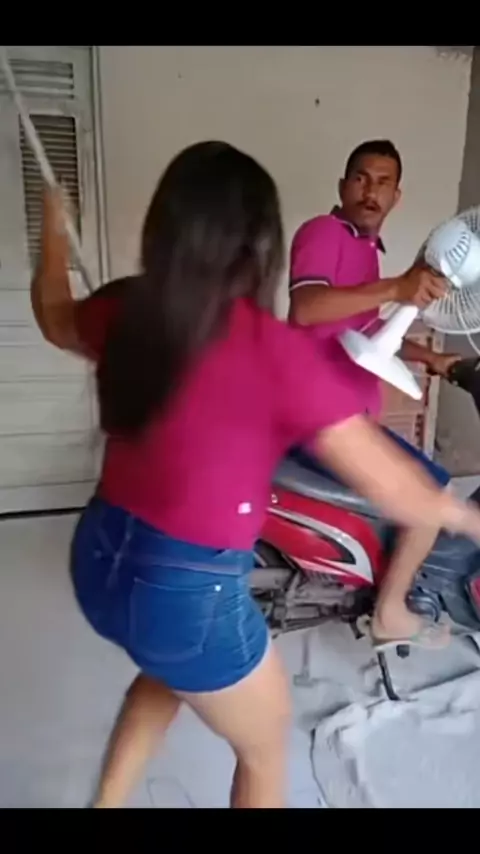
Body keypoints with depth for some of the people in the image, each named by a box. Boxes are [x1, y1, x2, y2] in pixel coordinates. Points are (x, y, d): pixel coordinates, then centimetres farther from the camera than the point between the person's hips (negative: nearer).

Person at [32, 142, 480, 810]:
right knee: (267, 747, 24)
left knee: (171, 668, 39)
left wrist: (54, 231, 37)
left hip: (101, 559, 7)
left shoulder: (124, 311, -5)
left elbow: (54, 319, 20)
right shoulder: (275, 350, -22)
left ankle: (107, 803, 50)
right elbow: (393, 487, -18)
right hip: (189, 591, -6)